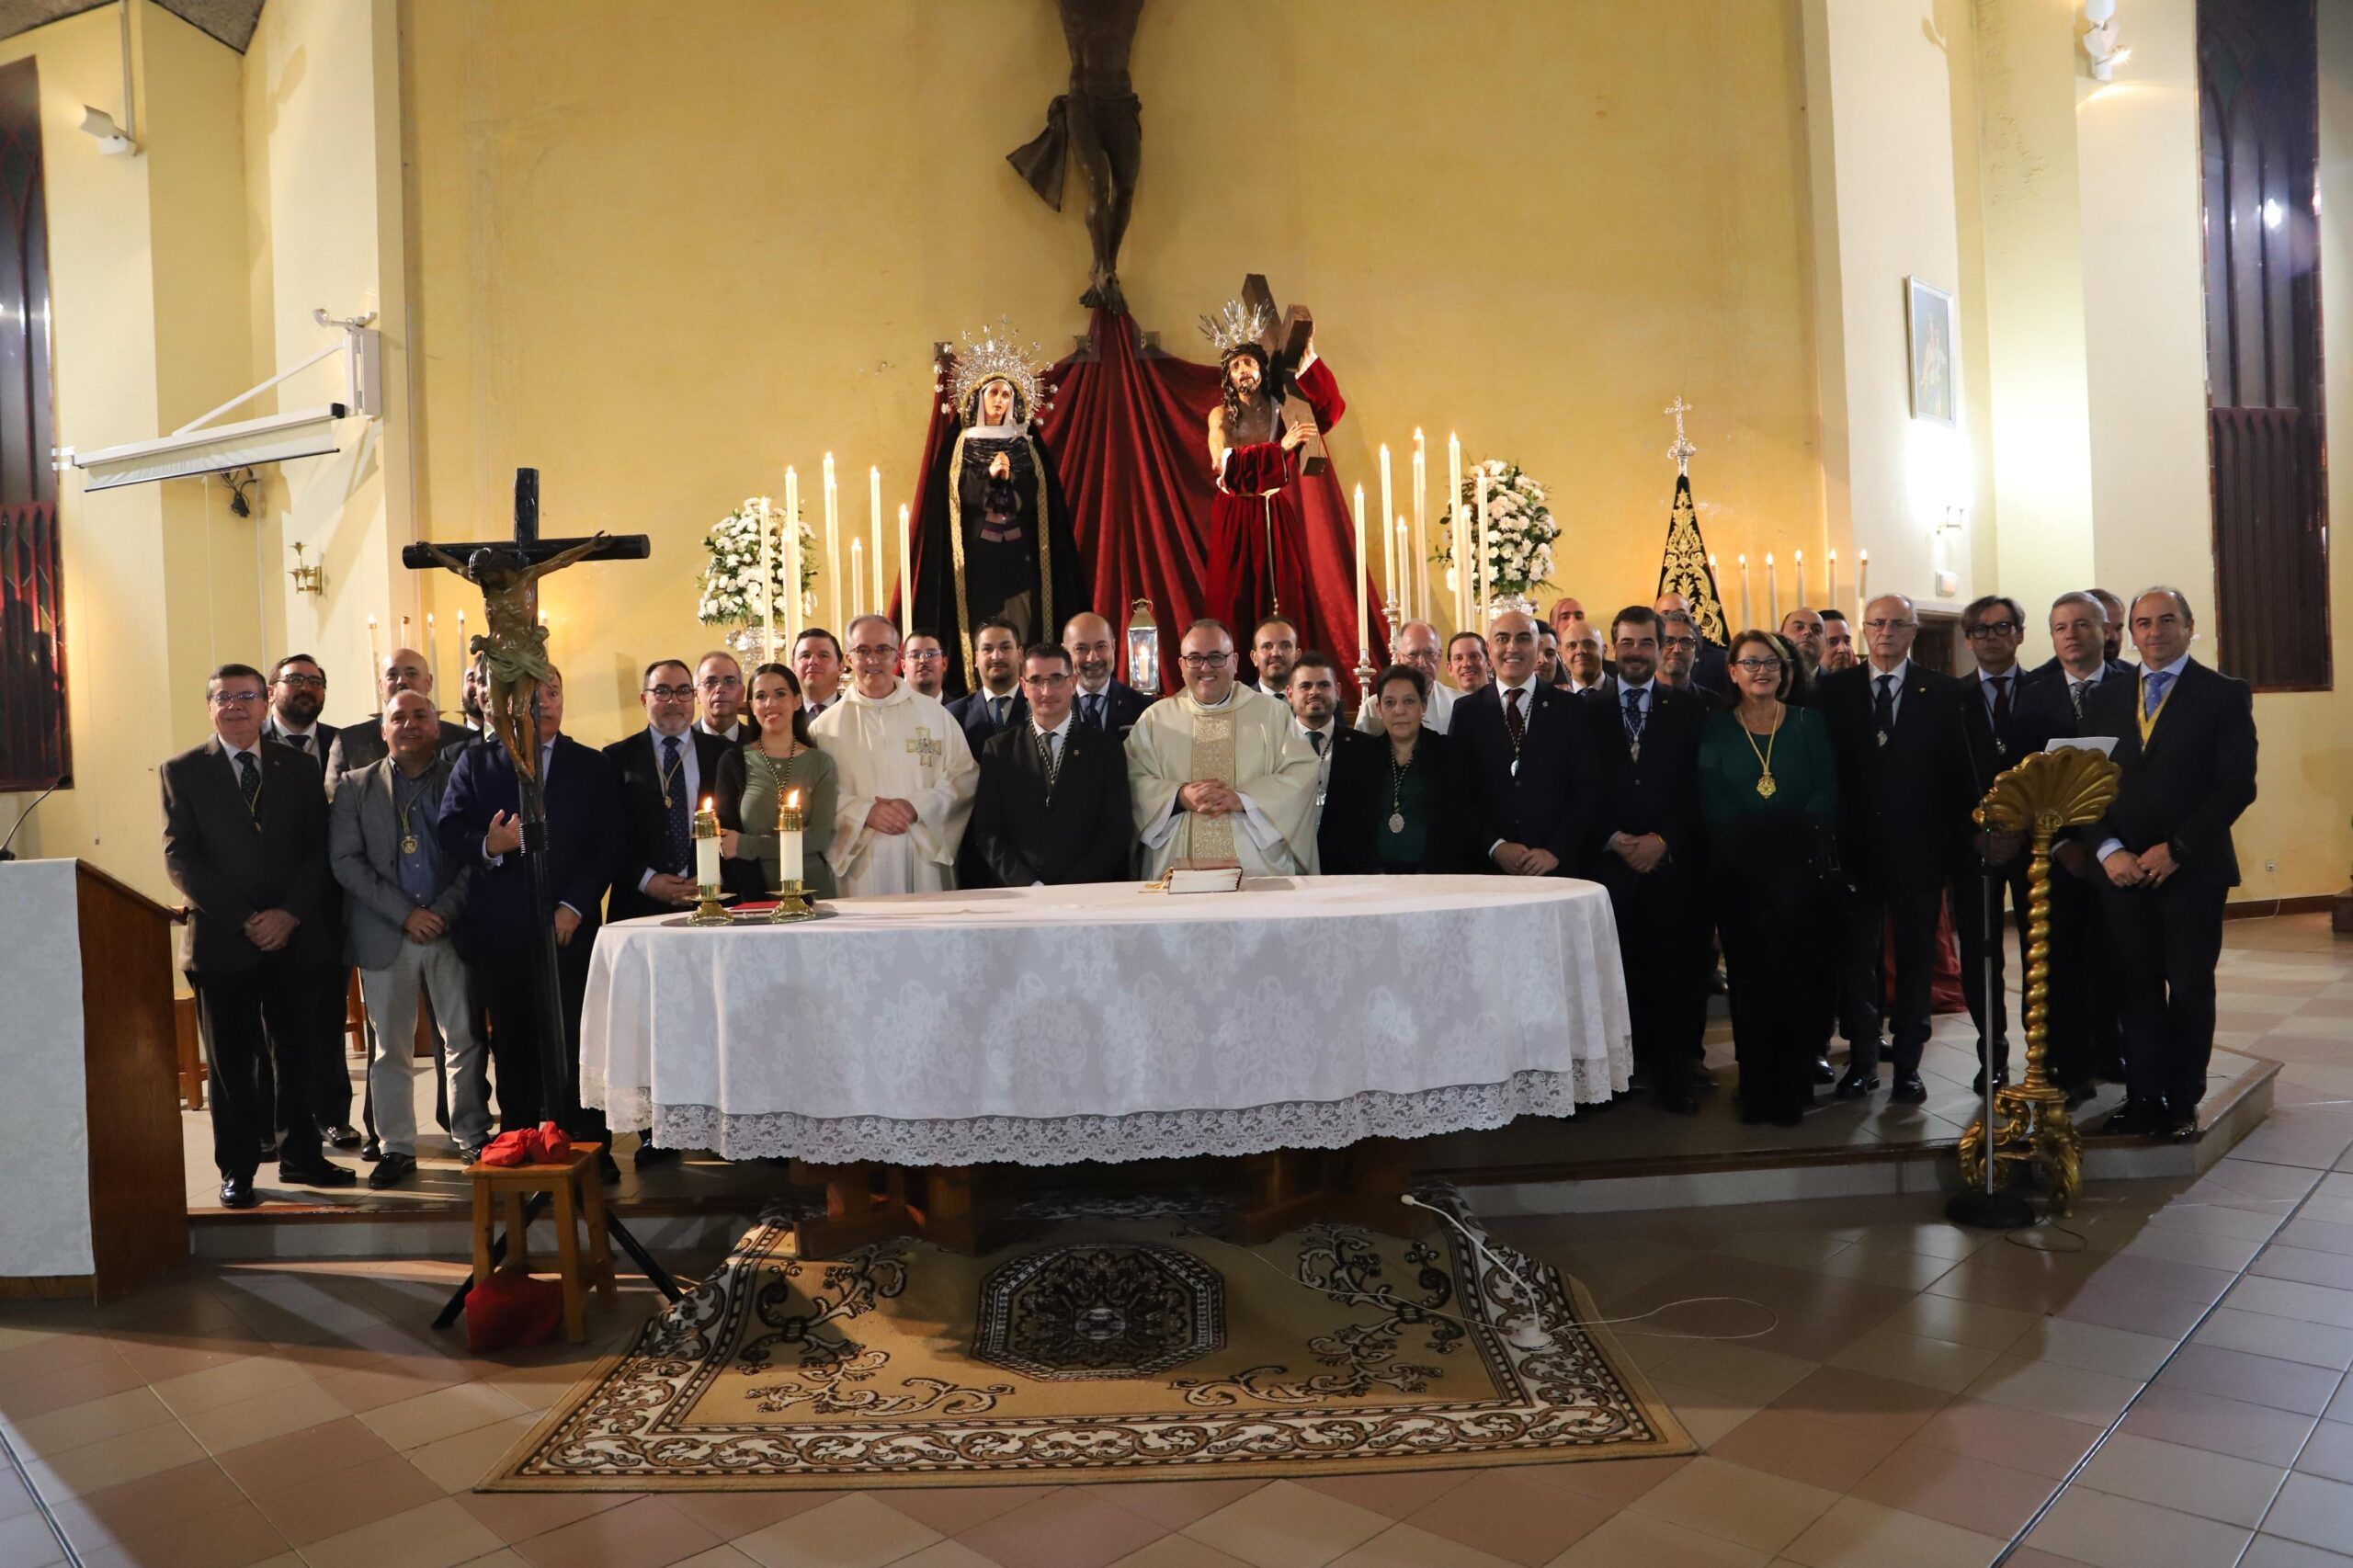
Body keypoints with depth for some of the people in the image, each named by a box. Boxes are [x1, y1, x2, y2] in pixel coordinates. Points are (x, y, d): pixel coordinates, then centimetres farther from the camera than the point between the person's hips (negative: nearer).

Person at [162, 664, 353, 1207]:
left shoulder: (301, 767, 9)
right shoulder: (183, 771, 4)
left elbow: (319, 850, 4)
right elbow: (180, 859, -3)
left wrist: (290, 913, -10)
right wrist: (243, 919, -12)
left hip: (296, 938, 2)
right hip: (222, 940, -1)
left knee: (299, 1055, 8)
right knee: (232, 1062, 5)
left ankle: (300, 1154, 20)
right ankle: (237, 1169, 16)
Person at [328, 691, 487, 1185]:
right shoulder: (356, 787, 8)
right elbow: (345, 861, -1)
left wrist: (445, 911, -12)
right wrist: (405, 914, -11)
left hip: (453, 929, -1)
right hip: (385, 937, 1)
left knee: (465, 1041, 4)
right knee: (390, 1049, 7)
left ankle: (473, 1137, 16)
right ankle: (396, 1149, 16)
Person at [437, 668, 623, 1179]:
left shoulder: (594, 766, 9)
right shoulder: (475, 762, 12)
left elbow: (606, 848, 3)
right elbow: (449, 836, 3)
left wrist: (574, 906, -8)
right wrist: (487, 846, -18)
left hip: (569, 926, -1)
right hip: (498, 930, 1)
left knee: (575, 1040, -2)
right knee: (513, 1045, 6)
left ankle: (589, 1149, 6)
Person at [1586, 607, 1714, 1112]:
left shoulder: (1689, 710, 10)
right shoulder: (1586, 710, 8)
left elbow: (1699, 788, 5)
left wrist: (1664, 839, -7)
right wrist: (1613, 840, -6)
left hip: (1673, 861, 0)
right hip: (1608, 861, 0)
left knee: (1676, 970, 0)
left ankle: (1677, 1075, 9)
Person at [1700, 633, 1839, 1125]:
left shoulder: (1808, 723, 11)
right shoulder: (1715, 729, 9)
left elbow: (1827, 793, 3)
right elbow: (1711, 805, 1)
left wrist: (1791, 835, -12)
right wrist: (1753, 842, -12)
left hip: (1802, 871, 0)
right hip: (1738, 876, 0)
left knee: (1798, 977, -2)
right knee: (1749, 978, 0)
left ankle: (1792, 1090, 8)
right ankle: (1757, 1092, 8)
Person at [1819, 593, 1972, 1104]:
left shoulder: (1943, 692, 3)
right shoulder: (1835, 689, 3)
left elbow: (1957, 772, 0)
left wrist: (1956, 844, -6)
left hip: (1919, 847, 0)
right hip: (1855, 846, 0)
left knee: (1916, 957, 8)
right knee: (1856, 956, 6)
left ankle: (1908, 1061, 19)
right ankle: (1862, 1058, 18)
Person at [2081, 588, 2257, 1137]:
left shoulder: (2224, 694, 2)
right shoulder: (2105, 698, 12)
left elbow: (2237, 784, -6)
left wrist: (2176, 849, -13)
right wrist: (2108, 850, -6)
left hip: (2193, 870, -3)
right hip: (2123, 870, 3)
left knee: (2189, 988, 5)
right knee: (2137, 987, 6)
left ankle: (2182, 1102, 15)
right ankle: (2143, 1097, 13)